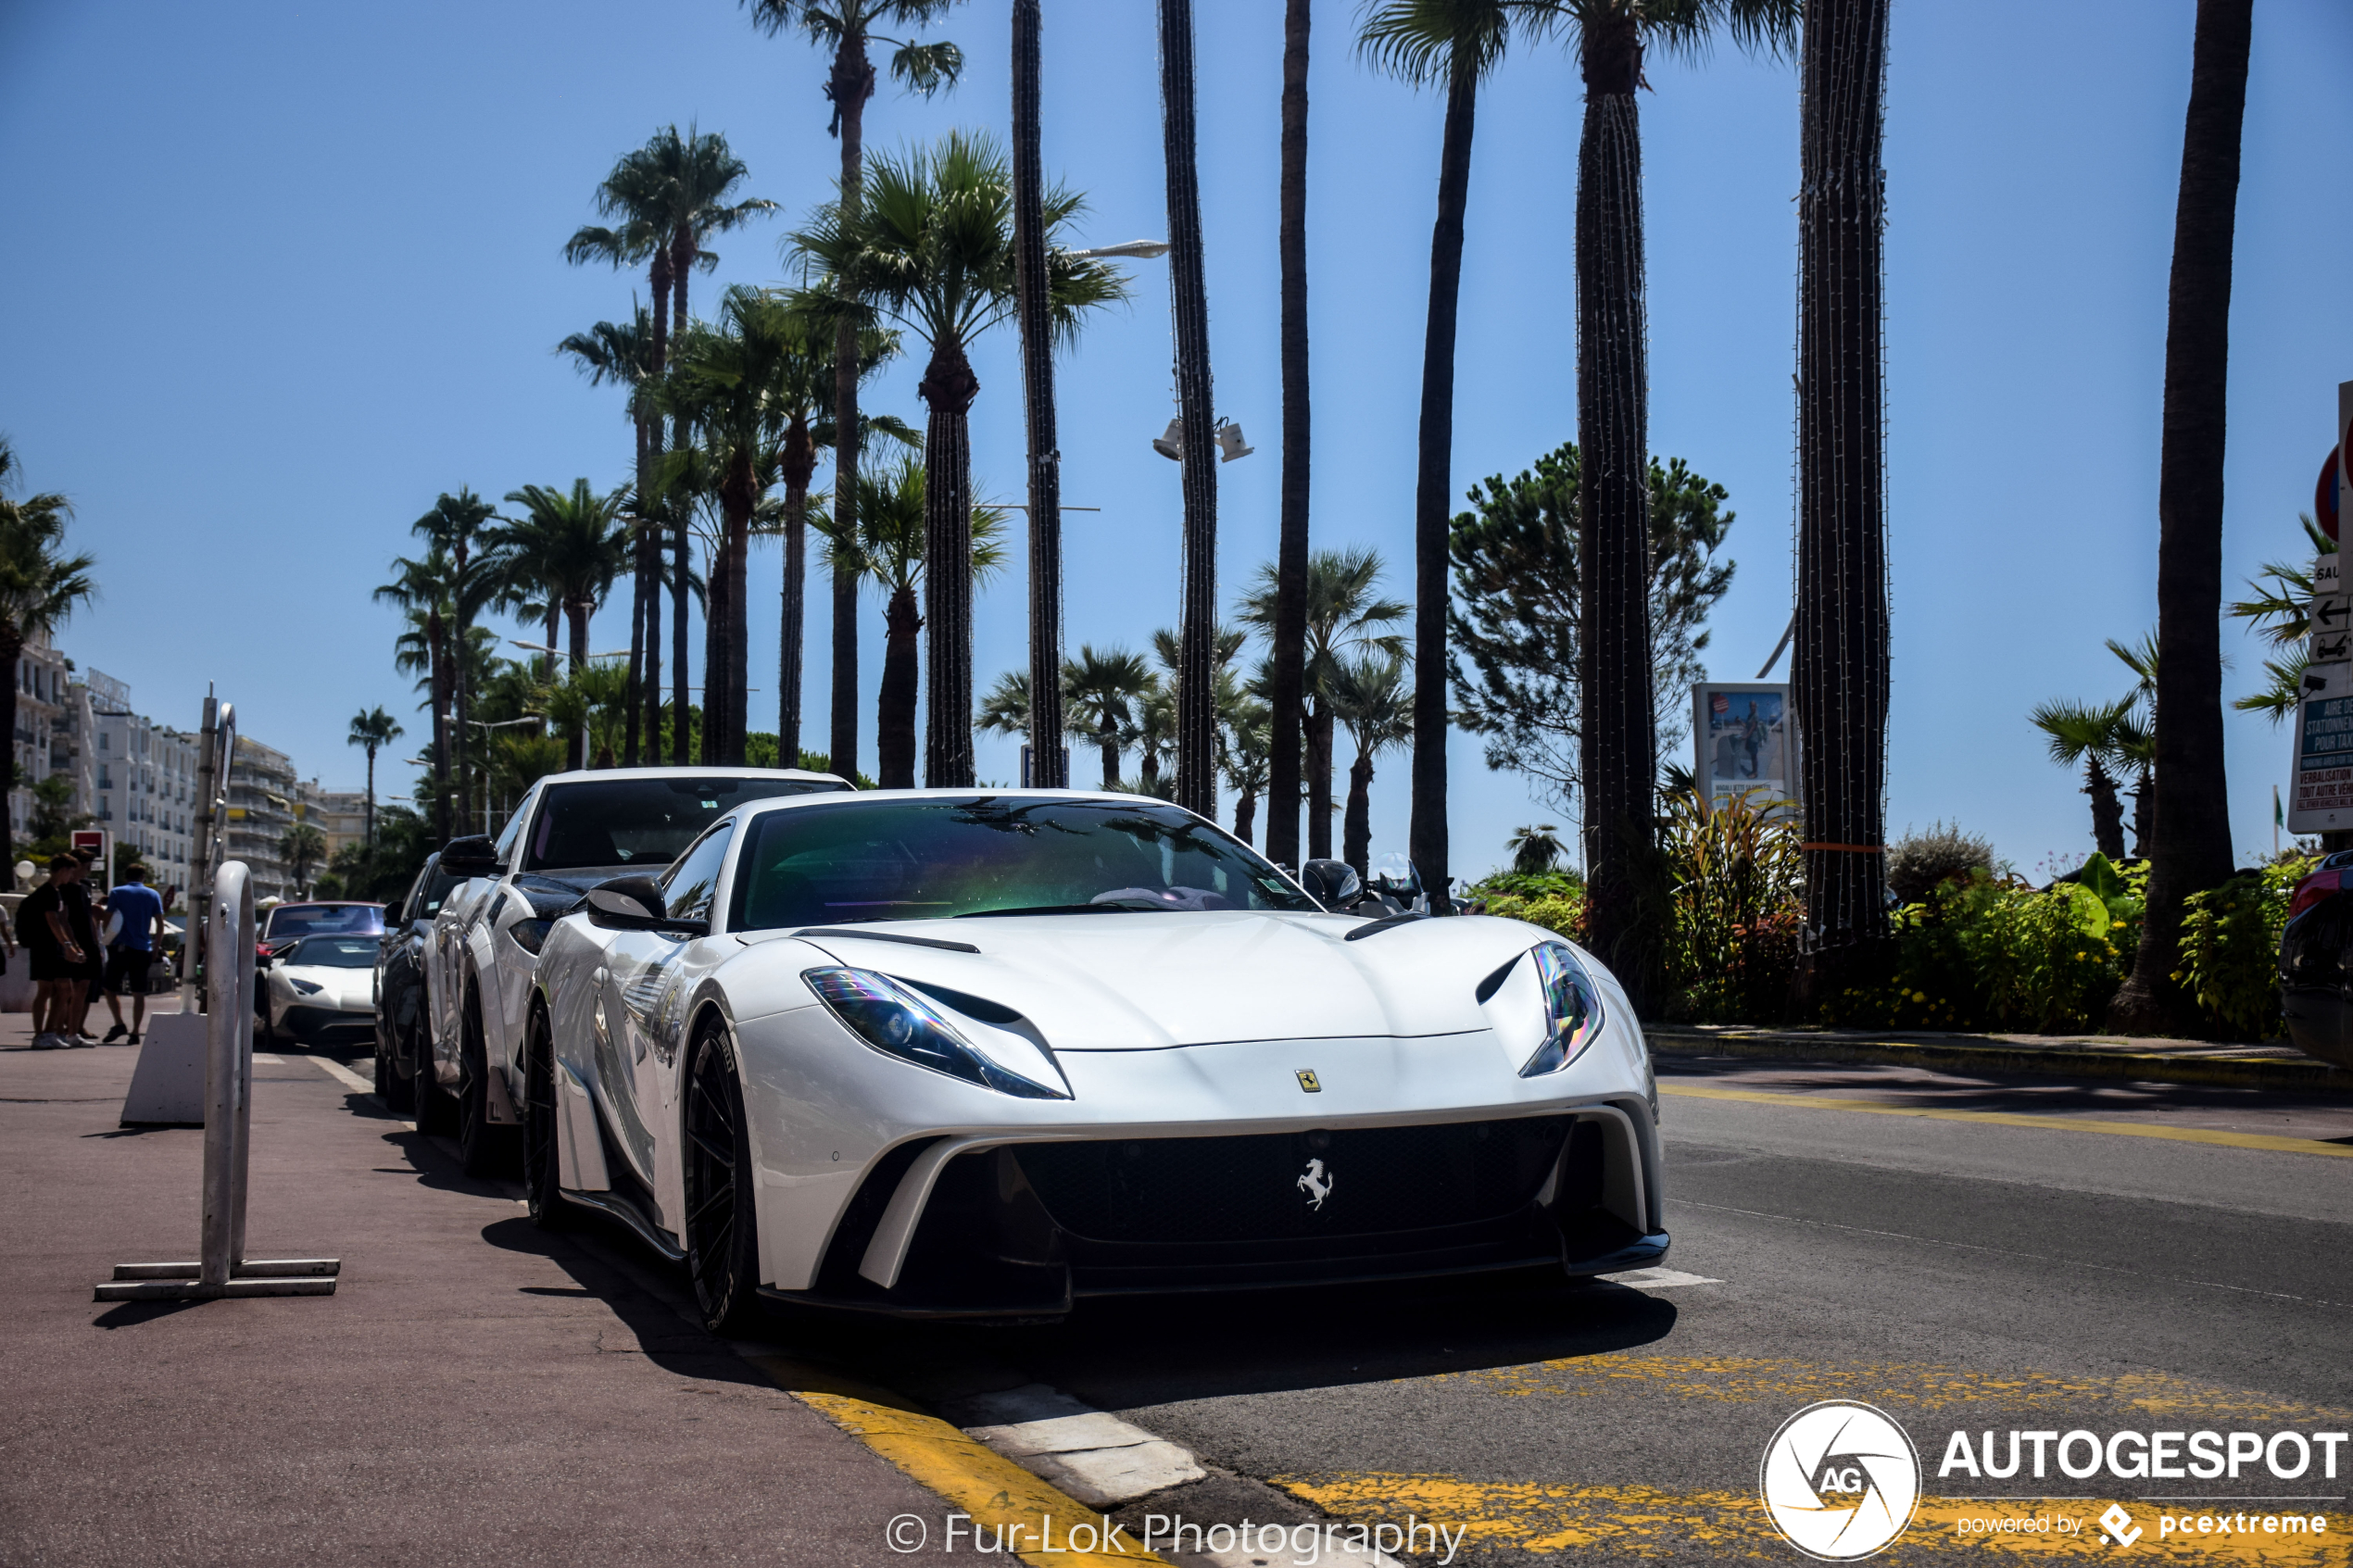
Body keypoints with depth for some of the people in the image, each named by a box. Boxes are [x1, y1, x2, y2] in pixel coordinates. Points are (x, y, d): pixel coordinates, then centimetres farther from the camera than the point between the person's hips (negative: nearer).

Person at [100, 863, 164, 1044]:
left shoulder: (116, 893, 2)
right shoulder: (152, 895, 7)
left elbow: (108, 920, -2)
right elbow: (160, 923, 5)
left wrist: (108, 943, 11)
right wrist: (155, 948, 11)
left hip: (120, 948, -2)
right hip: (142, 949, 2)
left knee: (111, 988, 8)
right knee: (139, 993, 5)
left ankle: (119, 1023, -11)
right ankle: (135, 1032, 1)